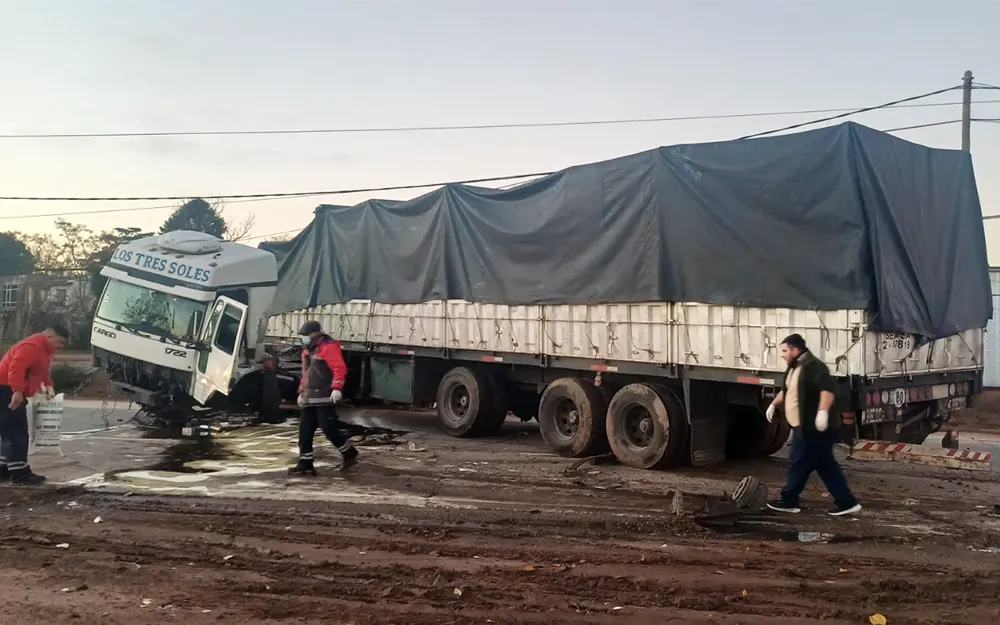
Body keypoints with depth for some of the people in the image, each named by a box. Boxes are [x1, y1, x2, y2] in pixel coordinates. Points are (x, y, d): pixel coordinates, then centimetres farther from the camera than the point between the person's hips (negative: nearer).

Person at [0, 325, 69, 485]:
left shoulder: (45, 349, 16)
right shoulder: (32, 346, -19)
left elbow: (42, 371, 29)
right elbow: (16, 367, -32)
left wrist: (47, 385, 16)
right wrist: (17, 391, -38)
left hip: (13, 392, 11)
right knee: (17, 433, -11)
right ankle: (20, 474, -10)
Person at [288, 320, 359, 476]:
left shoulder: (329, 347, -10)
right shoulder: (308, 350, 21)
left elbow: (340, 368, -20)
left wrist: (337, 388, -29)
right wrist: (301, 392, 26)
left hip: (324, 397, -9)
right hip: (310, 398, 9)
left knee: (328, 428, -10)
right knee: (305, 431, 5)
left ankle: (349, 453, 9)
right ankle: (305, 463, 10)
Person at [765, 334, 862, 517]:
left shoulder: (813, 366, -18)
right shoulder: (796, 368, 15)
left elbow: (827, 389, -32)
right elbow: (787, 390, 32)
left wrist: (822, 411, -42)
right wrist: (774, 405, 30)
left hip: (814, 428, -10)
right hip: (805, 427, 10)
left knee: (799, 464, 0)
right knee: (826, 466, 11)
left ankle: (788, 501, 12)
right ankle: (847, 503, 14)